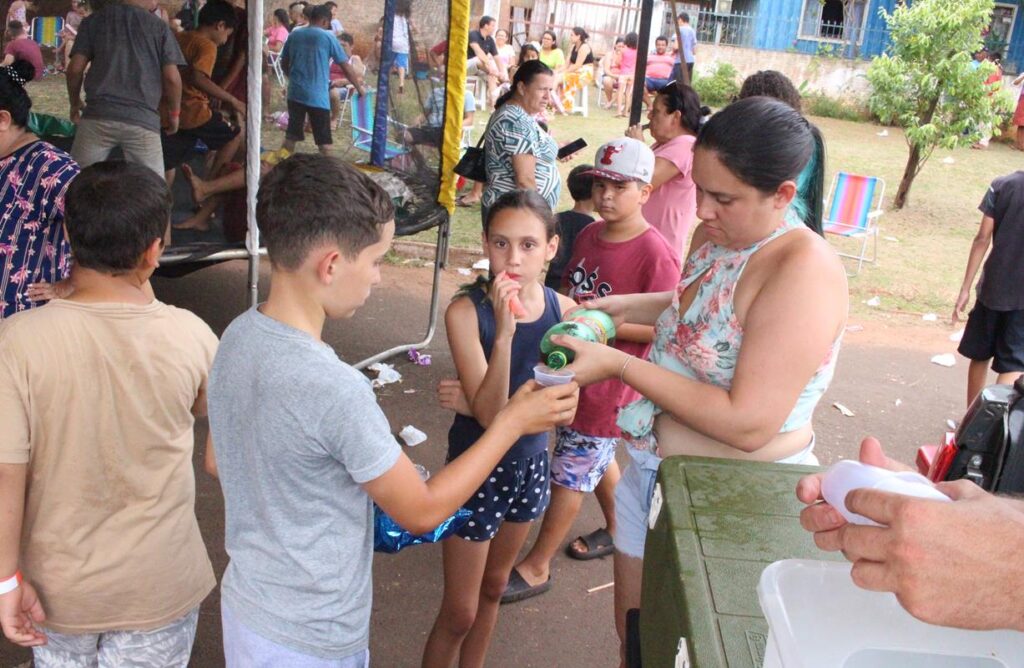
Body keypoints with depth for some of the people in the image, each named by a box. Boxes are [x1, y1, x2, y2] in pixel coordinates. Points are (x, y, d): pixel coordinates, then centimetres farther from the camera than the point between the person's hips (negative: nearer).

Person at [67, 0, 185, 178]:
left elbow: (75, 68, 6)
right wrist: (174, 113, 15)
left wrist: (75, 103, 21)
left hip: (98, 116, 2)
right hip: (143, 120, -2)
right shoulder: (159, 26, 5)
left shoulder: (94, 20, 10)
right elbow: (171, 77, 0)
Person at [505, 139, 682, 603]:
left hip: (609, 383, -8)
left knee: (570, 474, 3)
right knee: (596, 460, 23)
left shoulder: (655, 255, -21)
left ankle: (536, 567, 18)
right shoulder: (589, 235, 3)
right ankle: (618, 530, 46)